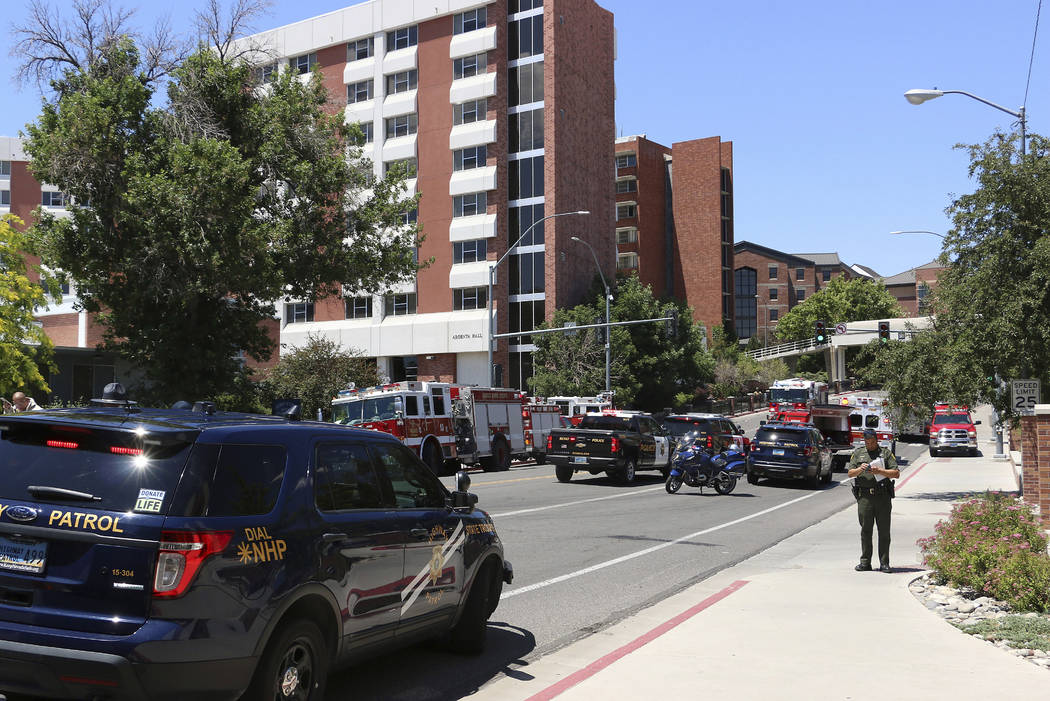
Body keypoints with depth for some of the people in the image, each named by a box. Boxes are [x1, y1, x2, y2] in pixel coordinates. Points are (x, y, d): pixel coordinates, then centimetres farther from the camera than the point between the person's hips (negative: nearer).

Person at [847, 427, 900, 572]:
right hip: (864, 496, 1)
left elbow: (896, 473, 1)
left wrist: (879, 471, -13)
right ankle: (865, 562, 7)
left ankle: (884, 563, 4)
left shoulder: (886, 453, 9)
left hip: (883, 496, -1)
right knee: (866, 530, 2)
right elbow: (850, 473, 6)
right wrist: (860, 469, -14)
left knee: (884, 531, -1)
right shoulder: (858, 453, 13)